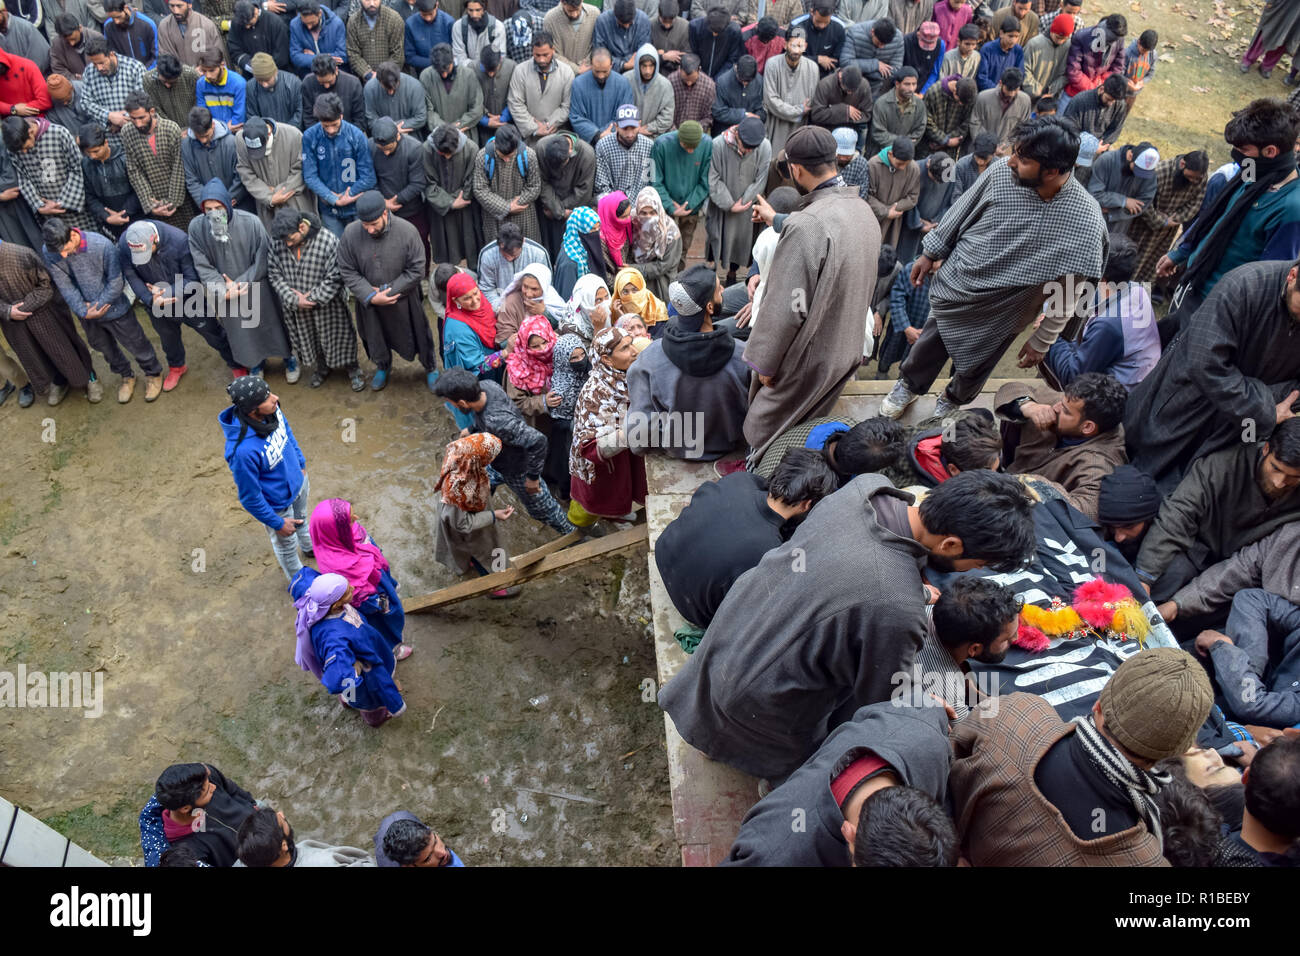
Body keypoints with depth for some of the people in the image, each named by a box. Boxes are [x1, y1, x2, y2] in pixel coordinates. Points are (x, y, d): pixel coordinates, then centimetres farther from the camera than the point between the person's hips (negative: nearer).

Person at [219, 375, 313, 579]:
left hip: (298, 481, 6)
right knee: (287, 546, 24)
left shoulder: (272, 411, -24)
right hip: (278, 505, -6)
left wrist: (301, 466, 12)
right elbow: (250, 497, -28)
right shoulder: (243, 451, -43)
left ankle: (309, 547, 69)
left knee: (301, 519, 36)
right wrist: (277, 523, -15)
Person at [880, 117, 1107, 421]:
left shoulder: (1086, 221, -28)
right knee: (928, 345, 23)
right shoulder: (1001, 172, -22)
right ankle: (909, 386, 54)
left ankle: (951, 402, 55)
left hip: (999, 315, -1)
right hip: (952, 287, 2)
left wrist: (1041, 341, -10)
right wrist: (930, 253, 7)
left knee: (973, 368, 22)